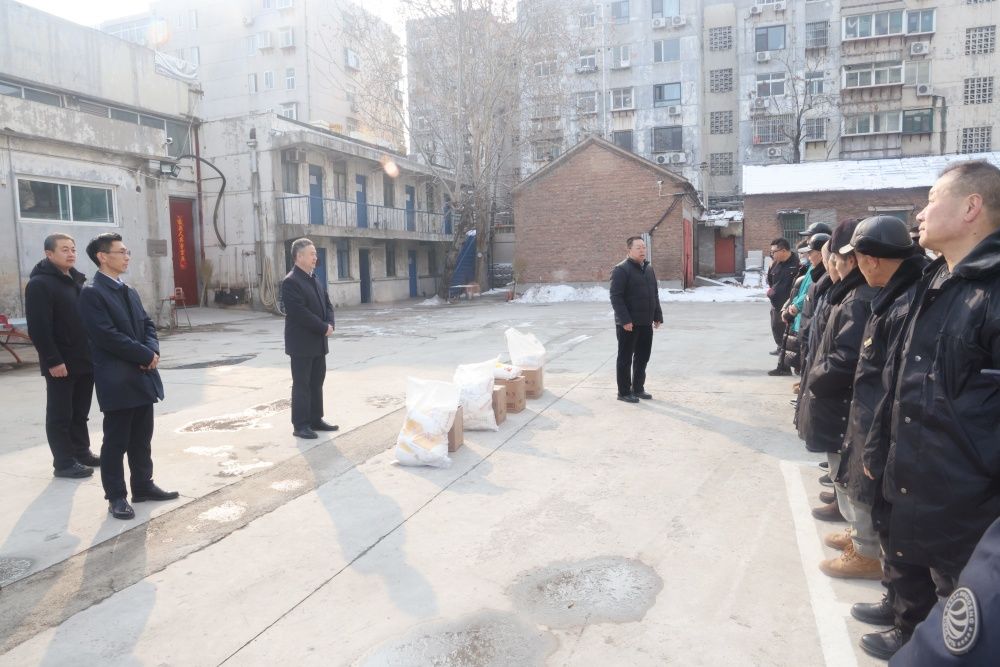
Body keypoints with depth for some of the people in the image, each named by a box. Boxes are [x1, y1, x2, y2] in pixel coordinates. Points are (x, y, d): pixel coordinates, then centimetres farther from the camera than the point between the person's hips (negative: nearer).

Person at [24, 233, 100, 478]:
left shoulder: (77, 280, 15)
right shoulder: (39, 284, -12)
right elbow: (38, 328, -18)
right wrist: (53, 360, -21)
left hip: (84, 360, 8)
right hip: (60, 363, -8)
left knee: (80, 412, 17)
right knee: (60, 415, 1)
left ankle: (82, 452, 28)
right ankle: (64, 463, 8)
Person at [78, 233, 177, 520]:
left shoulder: (130, 292, 16)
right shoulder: (92, 293, -11)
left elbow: (147, 324, 15)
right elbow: (108, 336, -19)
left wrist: (153, 350, -6)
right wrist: (145, 355, -14)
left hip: (143, 376, 8)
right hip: (117, 380, -8)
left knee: (142, 438, 15)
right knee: (116, 441, 2)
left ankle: (143, 486, 26)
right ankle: (116, 496, 12)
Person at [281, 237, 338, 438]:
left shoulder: (315, 279, 13)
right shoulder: (291, 281, -15)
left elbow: (327, 304, 14)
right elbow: (300, 313, -23)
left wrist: (329, 324, -5)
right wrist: (323, 328, -17)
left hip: (318, 341, 9)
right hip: (302, 343, -9)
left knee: (317, 382, 14)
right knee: (301, 384, -2)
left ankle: (316, 420, 24)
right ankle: (300, 425, 5)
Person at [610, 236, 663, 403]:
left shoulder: (648, 269, 15)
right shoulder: (621, 269, -11)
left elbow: (655, 294, 21)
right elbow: (616, 297, -17)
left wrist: (657, 316, 14)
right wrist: (624, 320, -22)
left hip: (646, 323, 8)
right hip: (628, 324, -8)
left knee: (643, 357, 13)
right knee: (625, 358, 1)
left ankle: (638, 388, 26)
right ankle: (624, 392, 10)